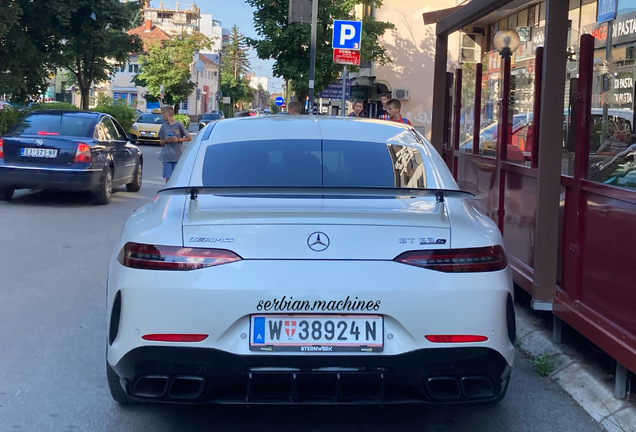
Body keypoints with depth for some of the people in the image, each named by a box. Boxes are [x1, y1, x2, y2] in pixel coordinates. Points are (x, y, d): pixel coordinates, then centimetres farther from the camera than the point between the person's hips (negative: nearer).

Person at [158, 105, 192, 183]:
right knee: (168, 179, 2)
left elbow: (189, 138, 3)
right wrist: (165, 140, -6)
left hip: (178, 156, -3)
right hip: (166, 156, 3)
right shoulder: (164, 126, 9)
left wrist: (178, 139, -10)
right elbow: (161, 143, 16)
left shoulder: (179, 125, -2)